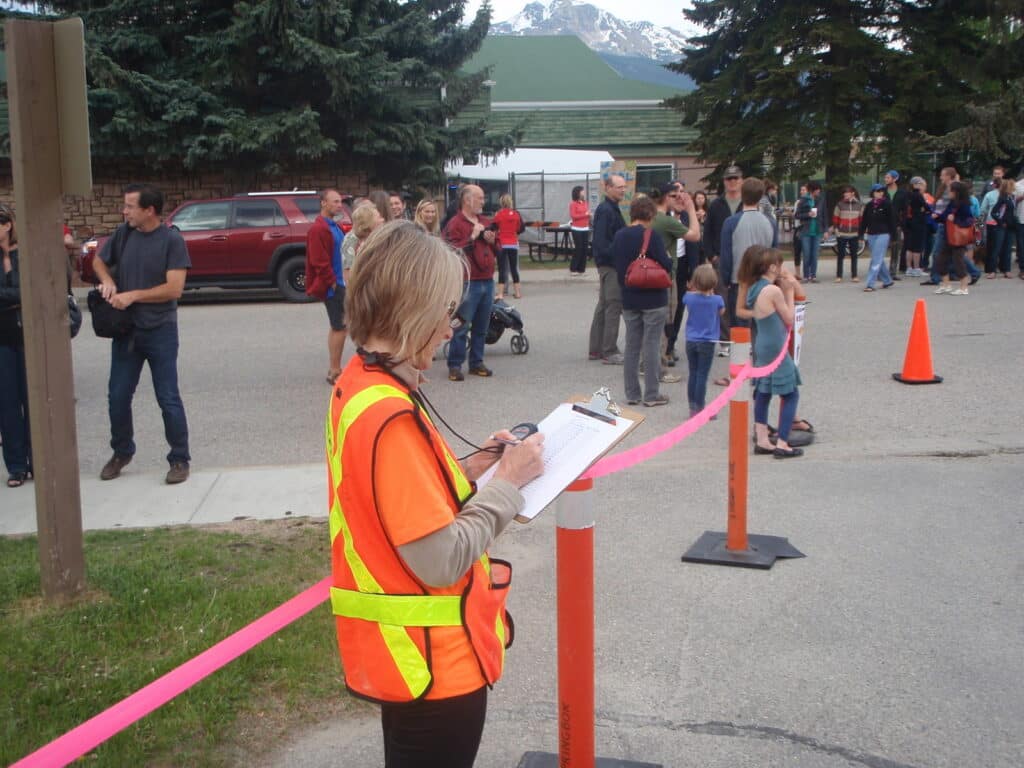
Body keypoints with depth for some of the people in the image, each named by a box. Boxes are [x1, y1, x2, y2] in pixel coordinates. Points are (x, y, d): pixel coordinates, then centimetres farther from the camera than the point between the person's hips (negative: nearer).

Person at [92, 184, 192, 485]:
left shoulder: (172, 240, -12)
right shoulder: (123, 234, 1)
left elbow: (174, 288, -18)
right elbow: (99, 260, 17)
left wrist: (133, 295, -18)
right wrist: (107, 281, -4)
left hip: (161, 331, -5)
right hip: (125, 330, 5)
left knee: (168, 399, 1)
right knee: (118, 396, 11)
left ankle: (179, 459, 13)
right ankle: (121, 452, 30)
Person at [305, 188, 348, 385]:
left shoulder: (334, 227, 15)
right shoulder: (318, 229, -16)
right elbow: (319, 262, -21)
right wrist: (332, 282, -16)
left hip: (339, 283, 10)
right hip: (332, 286, -10)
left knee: (337, 326, 14)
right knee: (340, 327, -7)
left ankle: (334, 369, 21)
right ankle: (335, 371, -1)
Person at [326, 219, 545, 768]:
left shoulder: (357, 384, 1)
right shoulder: (391, 415, -28)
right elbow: (442, 559, -27)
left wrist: (466, 471, 3)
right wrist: (507, 481, -16)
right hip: (433, 663, -9)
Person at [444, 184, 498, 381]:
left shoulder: (486, 222, 17)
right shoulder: (455, 224, -7)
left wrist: (491, 241, 3)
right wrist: (472, 237, -16)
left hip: (487, 281, 7)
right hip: (467, 283, -7)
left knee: (481, 327, 11)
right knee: (461, 327, -5)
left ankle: (476, 363, 20)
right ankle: (455, 366, 1)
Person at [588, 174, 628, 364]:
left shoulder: (612, 209, 16)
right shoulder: (605, 210, -15)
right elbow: (600, 241, -22)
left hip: (609, 265, 10)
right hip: (610, 265, -10)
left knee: (603, 306, 14)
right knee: (614, 306, -7)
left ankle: (596, 349, 21)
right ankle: (609, 352, -3)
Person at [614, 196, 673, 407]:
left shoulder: (619, 236, 4)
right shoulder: (651, 236, -14)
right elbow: (666, 265, -15)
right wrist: (668, 258, 6)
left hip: (629, 300, 5)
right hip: (653, 299, -5)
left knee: (631, 346, 12)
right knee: (651, 346, 1)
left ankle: (632, 394, 16)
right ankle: (651, 395, 5)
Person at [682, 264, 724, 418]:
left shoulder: (689, 297, -6)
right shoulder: (716, 300, -13)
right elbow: (722, 312, 8)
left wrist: (694, 289, 11)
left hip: (691, 341, 3)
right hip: (707, 343, -3)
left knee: (693, 375, 12)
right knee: (702, 376, 0)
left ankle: (692, 408, 18)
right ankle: (699, 409, 3)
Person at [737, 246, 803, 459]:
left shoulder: (755, 288, 7)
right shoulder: (773, 290, -18)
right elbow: (789, 319, -8)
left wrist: (784, 288, 8)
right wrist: (789, 291, 0)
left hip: (761, 347, 9)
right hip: (776, 350, -9)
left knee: (763, 393, 12)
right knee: (791, 395, -1)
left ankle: (762, 440, 15)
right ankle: (781, 444, -2)